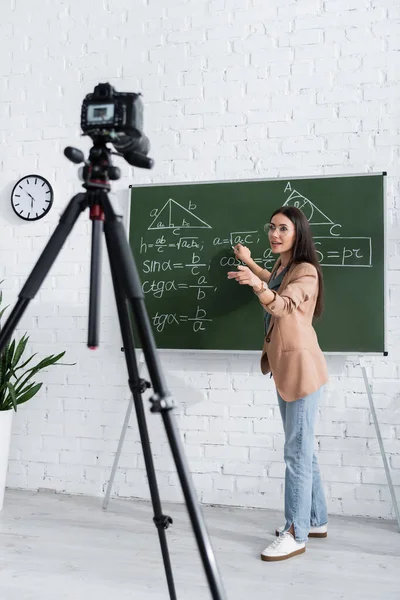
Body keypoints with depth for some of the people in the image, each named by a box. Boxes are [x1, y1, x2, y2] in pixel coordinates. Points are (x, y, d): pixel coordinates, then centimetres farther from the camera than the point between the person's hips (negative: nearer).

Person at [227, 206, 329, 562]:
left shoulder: (306, 271, -13)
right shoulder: (280, 268, 14)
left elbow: (284, 305, -33)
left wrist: (257, 285, -51)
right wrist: (250, 262, 44)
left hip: (301, 367, -10)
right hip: (284, 368, 10)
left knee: (297, 452, -5)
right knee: (302, 449, 16)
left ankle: (296, 535, 6)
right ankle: (316, 520, 29)